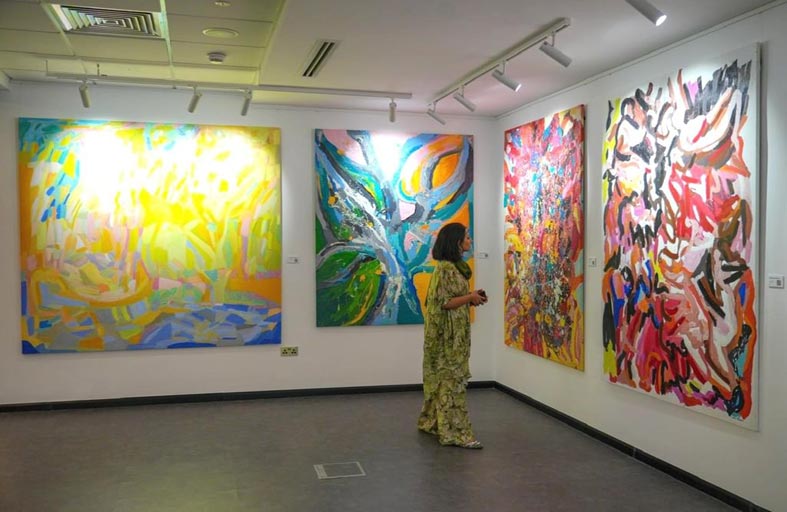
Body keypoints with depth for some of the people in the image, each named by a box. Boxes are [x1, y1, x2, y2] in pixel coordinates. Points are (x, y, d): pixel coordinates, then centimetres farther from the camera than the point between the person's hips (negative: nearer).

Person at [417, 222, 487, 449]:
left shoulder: (455, 266, 13)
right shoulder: (446, 268, -18)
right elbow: (443, 302, -22)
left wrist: (472, 297, 5)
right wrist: (470, 297, -15)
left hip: (455, 332, 10)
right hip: (448, 333, -10)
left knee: (442, 378, 16)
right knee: (451, 379, -6)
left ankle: (432, 421, 27)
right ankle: (455, 432, -2)